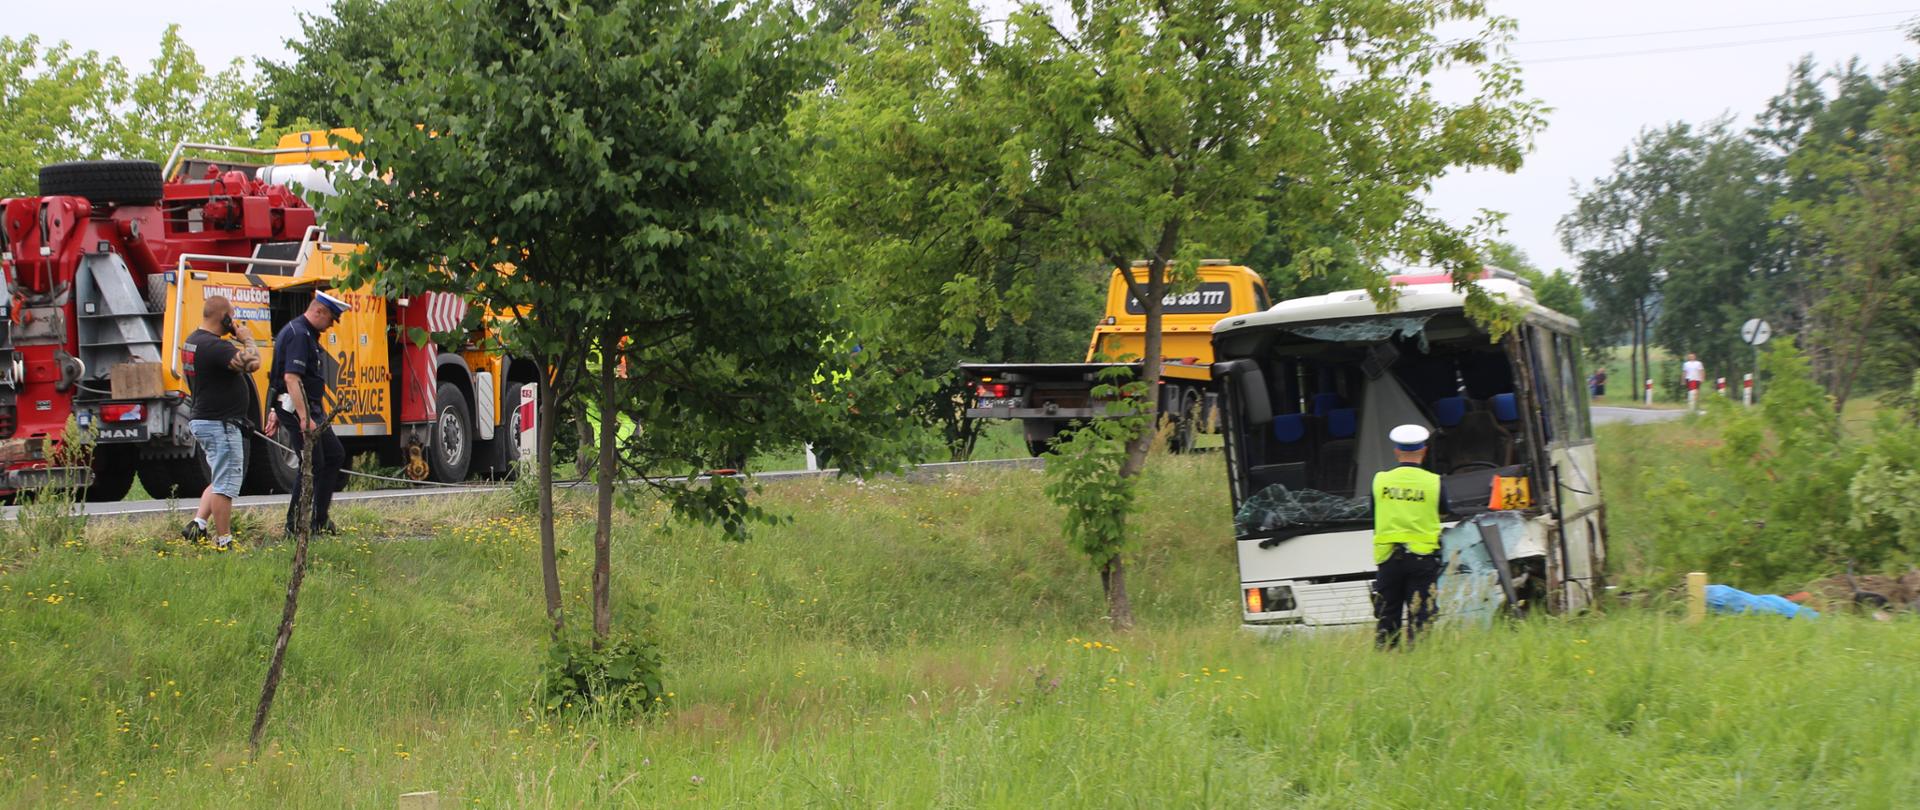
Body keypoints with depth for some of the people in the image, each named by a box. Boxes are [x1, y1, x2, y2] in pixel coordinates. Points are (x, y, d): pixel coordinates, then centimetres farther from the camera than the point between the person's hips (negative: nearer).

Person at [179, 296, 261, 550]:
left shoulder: (192, 341, 12)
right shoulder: (214, 346, -22)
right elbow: (251, 363, -30)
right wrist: (247, 340, -14)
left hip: (203, 420, 10)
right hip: (220, 424, -10)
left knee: (222, 481, 20)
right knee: (225, 484, -4)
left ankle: (197, 523, 11)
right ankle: (223, 542, -1)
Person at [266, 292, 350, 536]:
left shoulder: (305, 333, 17)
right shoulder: (299, 335, -18)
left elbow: (280, 377, 23)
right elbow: (291, 378, -27)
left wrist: (276, 412, 24)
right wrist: (304, 419, -32)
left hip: (312, 409, 11)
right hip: (300, 409, -11)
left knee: (335, 456, 16)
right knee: (313, 467, -7)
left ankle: (318, 520, 20)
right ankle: (295, 526, -1)